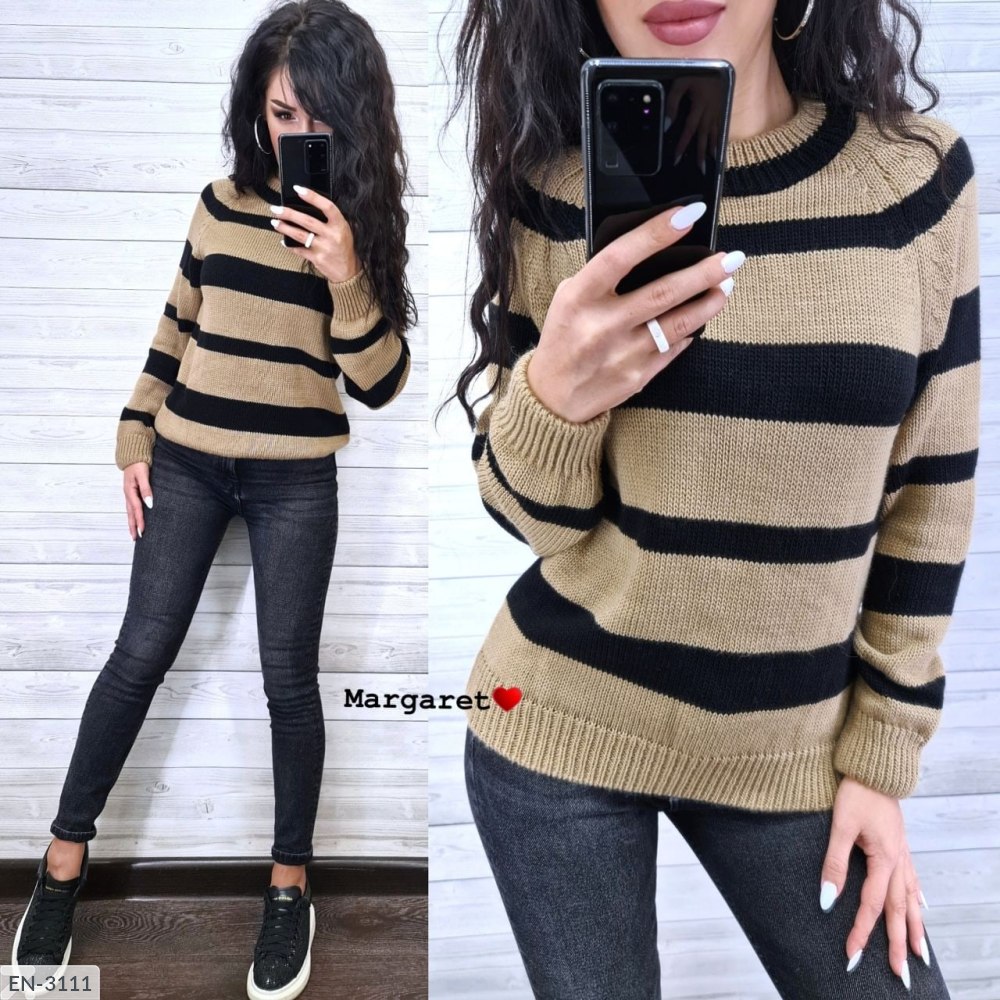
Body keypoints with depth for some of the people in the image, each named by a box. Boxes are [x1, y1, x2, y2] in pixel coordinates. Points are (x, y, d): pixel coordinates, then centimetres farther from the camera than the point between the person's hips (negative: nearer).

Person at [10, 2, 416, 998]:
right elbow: (174, 331, 12)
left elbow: (381, 384, -11)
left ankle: (290, 884, 19)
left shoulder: (366, 224, -3)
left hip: (296, 482, -2)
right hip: (188, 463, 2)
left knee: (289, 676, 2)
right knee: (141, 654, 5)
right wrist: (134, 440, 8)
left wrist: (345, 279, -24)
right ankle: (64, 859, 22)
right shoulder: (220, 203, 4)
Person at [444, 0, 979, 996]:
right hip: (558, 731, 0)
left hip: (792, 751, 1)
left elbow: (931, 491, 0)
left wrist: (880, 758, 2)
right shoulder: (554, 187, -8)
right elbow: (527, 514, -5)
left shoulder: (919, 172, -7)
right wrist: (554, 396, -26)